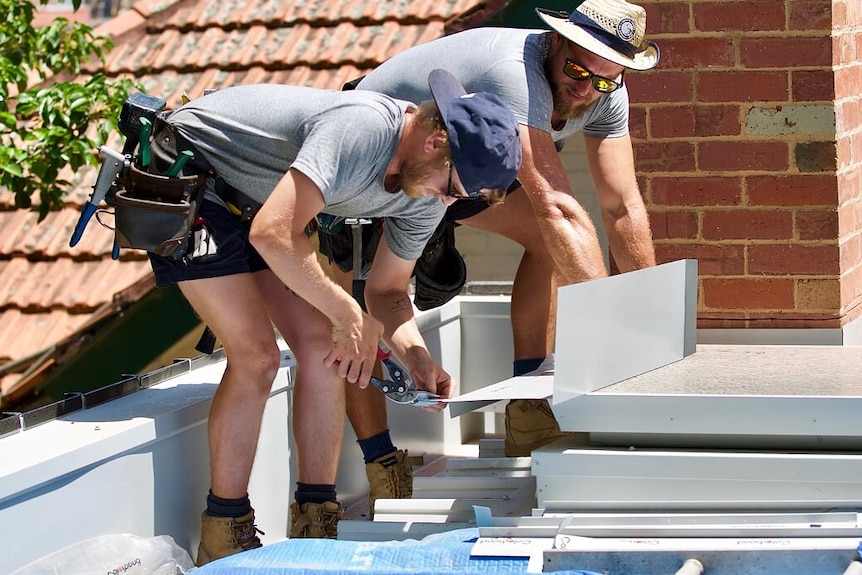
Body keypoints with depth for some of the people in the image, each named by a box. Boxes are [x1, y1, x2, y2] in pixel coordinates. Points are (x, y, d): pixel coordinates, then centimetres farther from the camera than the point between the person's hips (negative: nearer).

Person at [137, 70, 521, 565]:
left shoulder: (428, 194, -7)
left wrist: (417, 356, -14)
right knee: (256, 356, -15)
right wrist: (347, 313, -30)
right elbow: (273, 234, -41)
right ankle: (224, 536, -5)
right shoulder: (361, 130, -35)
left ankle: (315, 524, 4)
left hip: (252, 202, 9)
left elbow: (387, 291, 5)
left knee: (322, 346, -3)